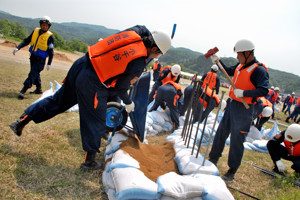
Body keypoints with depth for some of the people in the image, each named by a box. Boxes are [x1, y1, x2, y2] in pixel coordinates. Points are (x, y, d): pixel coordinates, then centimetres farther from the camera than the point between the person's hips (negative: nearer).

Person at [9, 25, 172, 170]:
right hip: (91, 84, -8)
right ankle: (89, 161, 22)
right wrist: (128, 102, 11)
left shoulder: (135, 31, 1)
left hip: (80, 65, 8)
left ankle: (21, 121, 34)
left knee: (58, 100, 23)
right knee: (95, 121, 8)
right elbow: (119, 86, -5)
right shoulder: (139, 63, -13)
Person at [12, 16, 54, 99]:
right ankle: (39, 89, 33)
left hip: (40, 59, -6)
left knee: (32, 74, -13)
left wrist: (49, 63, -11)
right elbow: (26, 41, 11)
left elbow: (50, 51, -8)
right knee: (35, 73, 17)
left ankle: (23, 91, -13)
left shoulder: (50, 36, -10)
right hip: (33, 56, 7)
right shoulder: (35, 31, 5)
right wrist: (18, 48, 0)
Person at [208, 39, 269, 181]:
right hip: (231, 104, 8)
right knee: (221, 133, 16)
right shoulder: (240, 65, 8)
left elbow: (263, 91, -25)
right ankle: (213, 160, 33)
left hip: (243, 109, -8)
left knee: (236, 140, 1)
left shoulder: (259, 70, -16)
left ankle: (232, 171, 15)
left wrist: (243, 93, -30)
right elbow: (229, 72, 27)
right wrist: (218, 61, 17)